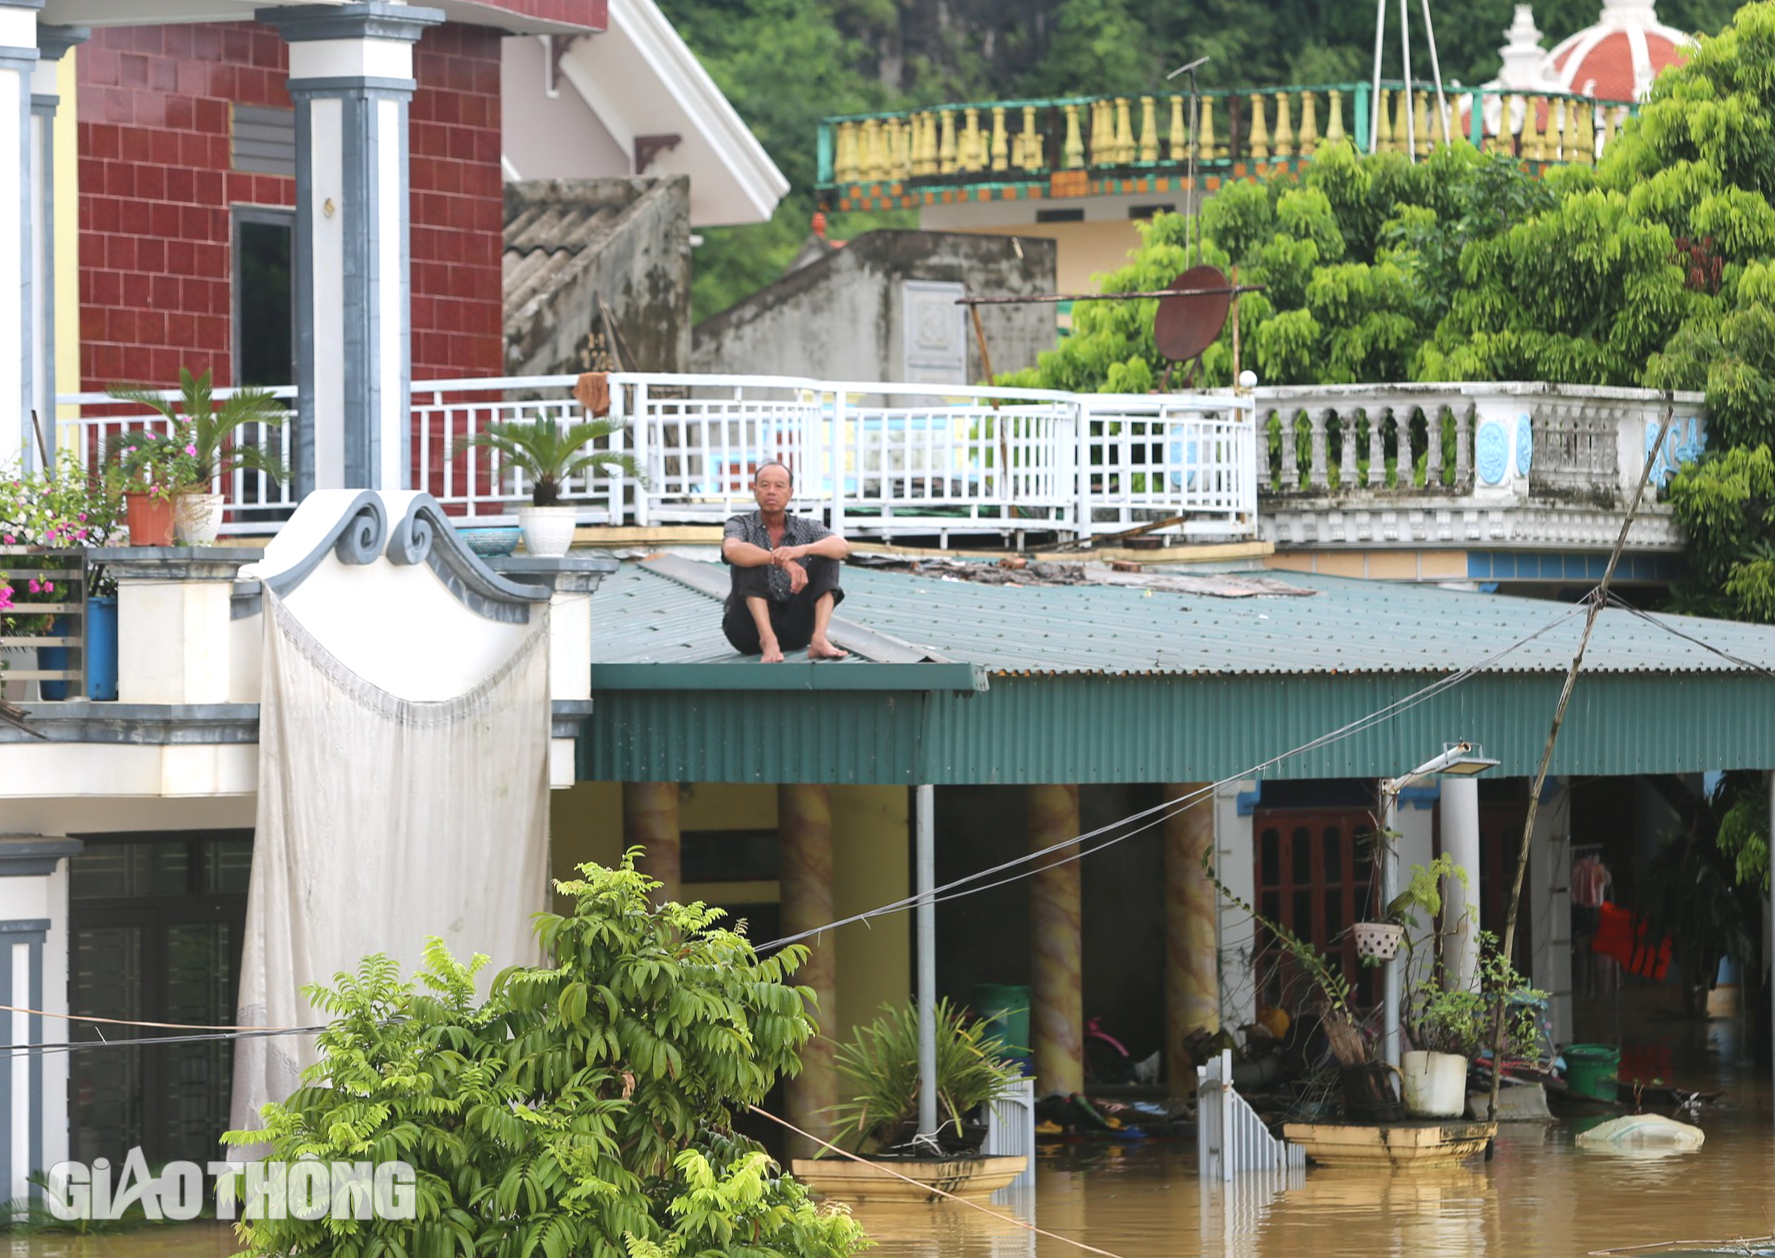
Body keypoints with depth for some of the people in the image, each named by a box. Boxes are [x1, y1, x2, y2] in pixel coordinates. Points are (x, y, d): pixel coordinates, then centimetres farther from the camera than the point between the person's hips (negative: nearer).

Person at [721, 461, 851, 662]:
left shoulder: (806, 528, 7)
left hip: (794, 630, 2)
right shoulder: (740, 525, 1)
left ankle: (819, 640, -29)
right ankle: (768, 642, -36)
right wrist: (782, 561, -38)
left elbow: (843, 547, -14)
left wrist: (803, 550, -34)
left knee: (827, 555, -10)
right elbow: (732, 551, -25)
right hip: (751, 628, -2)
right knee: (750, 557, -21)